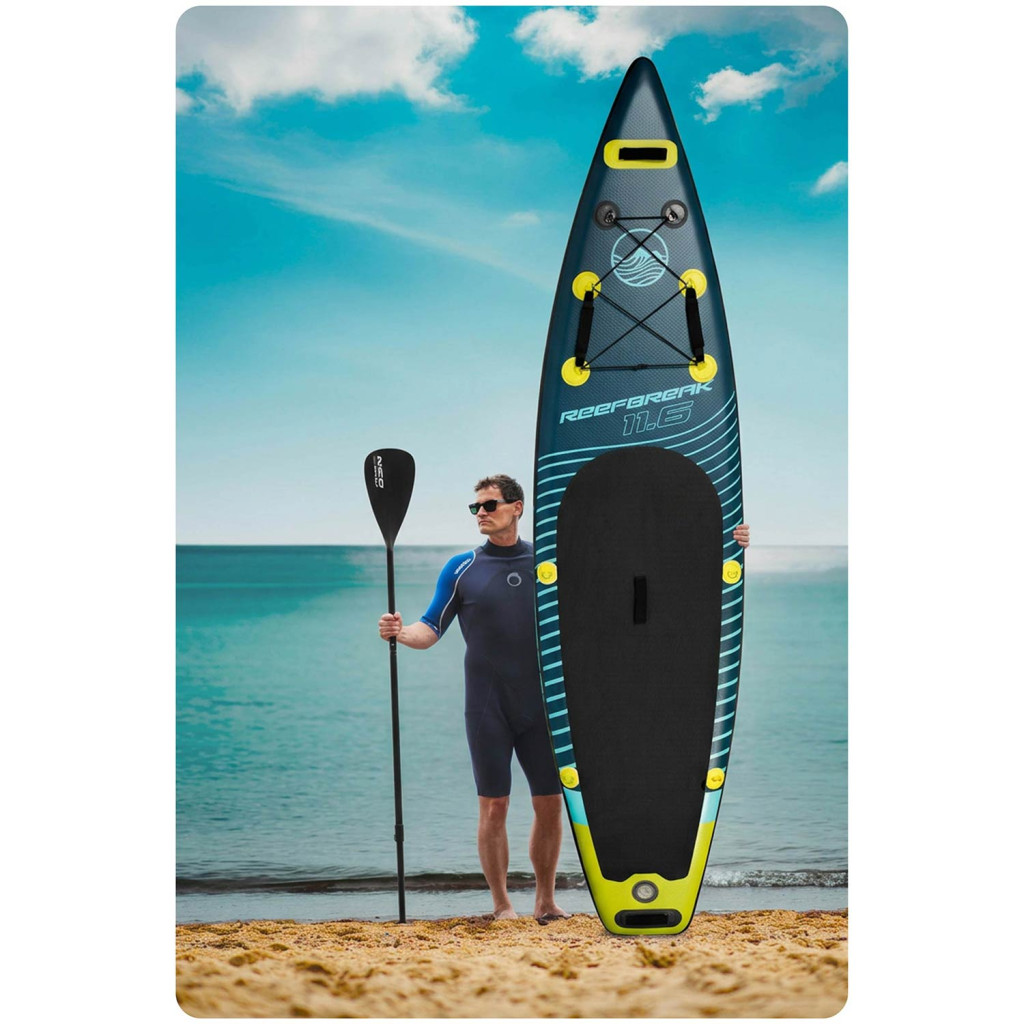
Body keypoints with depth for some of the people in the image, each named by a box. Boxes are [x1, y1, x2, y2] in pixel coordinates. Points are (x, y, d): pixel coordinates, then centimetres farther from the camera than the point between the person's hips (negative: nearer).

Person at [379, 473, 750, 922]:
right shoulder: (461, 569, 2)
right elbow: (431, 630, 0)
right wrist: (401, 632, -24)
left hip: (543, 706, 2)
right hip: (487, 709, -2)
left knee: (550, 804, 5)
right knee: (494, 806, -1)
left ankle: (545, 901, 20)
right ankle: (502, 906, 9)